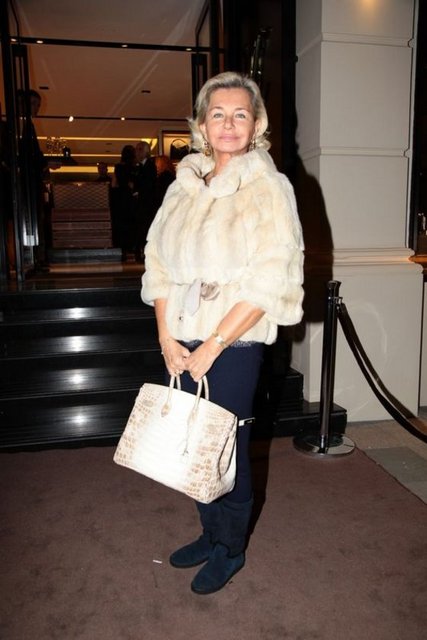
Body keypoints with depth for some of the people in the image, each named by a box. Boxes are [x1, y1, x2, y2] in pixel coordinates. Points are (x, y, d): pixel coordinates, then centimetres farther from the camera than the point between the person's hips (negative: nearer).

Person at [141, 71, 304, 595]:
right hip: (182, 344, 5)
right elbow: (159, 262, 6)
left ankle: (231, 550, 34)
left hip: (234, 345, -5)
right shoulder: (185, 185, 8)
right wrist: (166, 336, -5)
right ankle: (210, 533, 40)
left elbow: (268, 283, -15)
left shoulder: (268, 187, -8)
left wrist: (212, 346, -16)